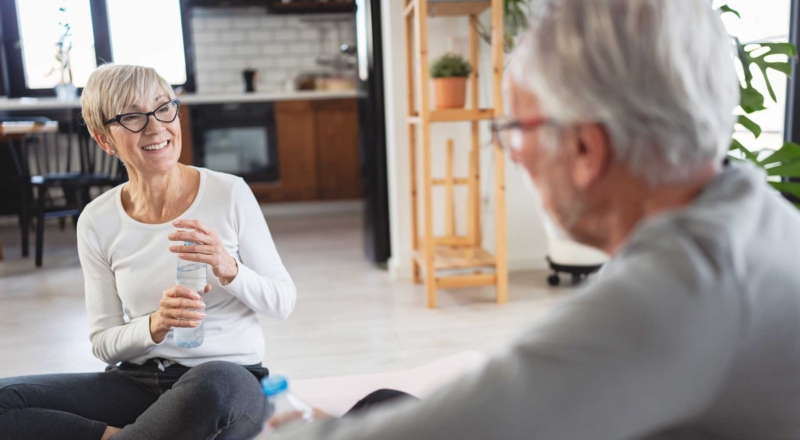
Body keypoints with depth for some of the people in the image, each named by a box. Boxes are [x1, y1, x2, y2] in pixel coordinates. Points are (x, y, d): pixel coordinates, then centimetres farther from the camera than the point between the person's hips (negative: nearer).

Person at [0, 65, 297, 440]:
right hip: (137, 380, 3)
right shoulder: (97, 222, 0)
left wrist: (228, 269, -22)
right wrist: (155, 326, -18)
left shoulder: (230, 193, -7)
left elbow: (283, 303, -2)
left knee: (210, 383, -39)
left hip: (229, 376, -2)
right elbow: (104, 344, 4)